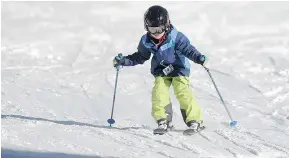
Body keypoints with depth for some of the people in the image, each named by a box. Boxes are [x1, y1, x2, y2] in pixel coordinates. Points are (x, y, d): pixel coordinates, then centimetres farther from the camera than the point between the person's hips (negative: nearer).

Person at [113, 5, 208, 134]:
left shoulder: (176, 37, -18)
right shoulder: (146, 41, -4)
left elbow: (188, 49, -19)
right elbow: (140, 57, 11)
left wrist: (199, 58, -38)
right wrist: (123, 61, 1)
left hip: (179, 69, -4)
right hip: (161, 71, 4)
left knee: (183, 93, -20)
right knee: (159, 93, -16)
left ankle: (194, 120, -11)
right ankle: (164, 121, -4)